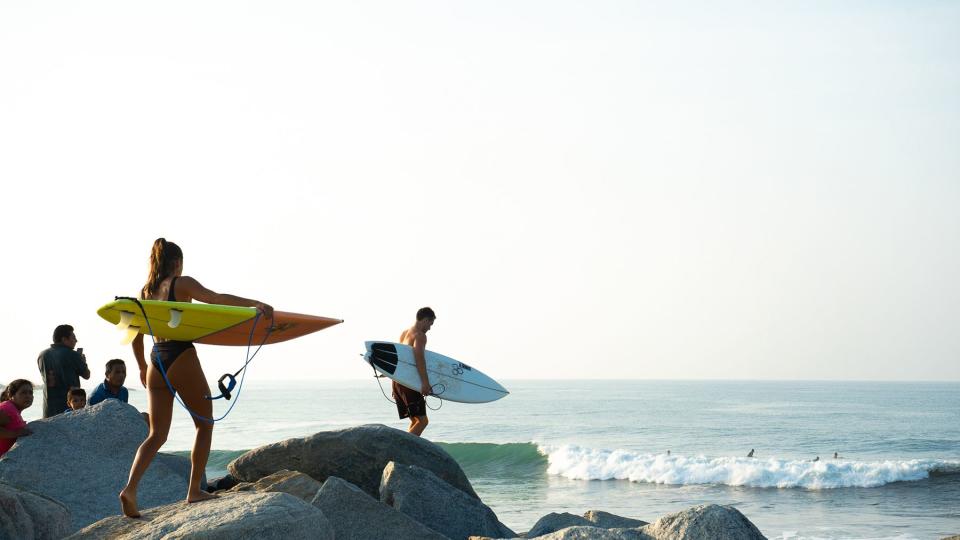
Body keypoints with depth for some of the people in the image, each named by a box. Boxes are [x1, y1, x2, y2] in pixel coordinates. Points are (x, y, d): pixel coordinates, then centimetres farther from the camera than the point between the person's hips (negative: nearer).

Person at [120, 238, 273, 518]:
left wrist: (142, 368, 34)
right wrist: (255, 303, -29)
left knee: (157, 435, 7)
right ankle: (194, 491, 9)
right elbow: (214, 298, -19)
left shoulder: (145, 292, 15)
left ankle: (130, 488, -13)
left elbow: (136, 337, 20)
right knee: (205, 424, 11)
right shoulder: (182, 284, -3)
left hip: (155, 363, 6)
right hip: (182, 360, -6)